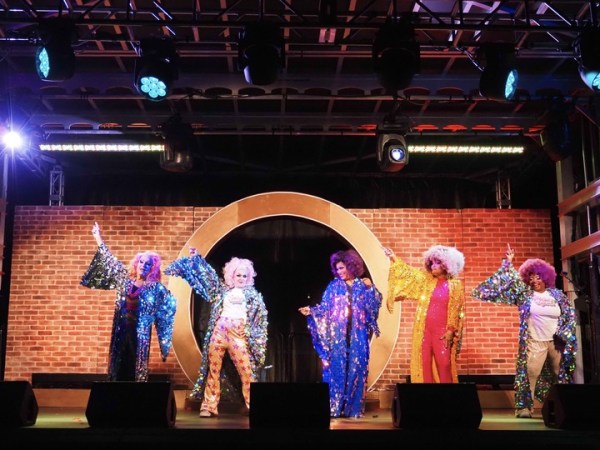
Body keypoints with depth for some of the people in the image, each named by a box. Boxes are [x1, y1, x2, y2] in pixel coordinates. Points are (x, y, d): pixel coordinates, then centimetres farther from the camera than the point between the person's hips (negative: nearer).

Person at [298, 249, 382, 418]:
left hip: (357, 335, 1)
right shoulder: (334, 286, 6)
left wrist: (370, 288, -9)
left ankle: (354, 407, 10)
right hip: (337, 334, -1)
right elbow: (325, 308, 3)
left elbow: (374, 306, 1)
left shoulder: (362, 286, 7)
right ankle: (333, 408, 2)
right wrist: (311, 311, -12)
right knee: (336, 368, -4)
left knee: (356, 369, 2)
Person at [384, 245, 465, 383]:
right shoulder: (426, 280, 7)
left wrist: (451, 330, -10)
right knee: (423, 362, 5)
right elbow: (408, 272, 12)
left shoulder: (455, 285, -2)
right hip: (423, 328, 3)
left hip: (442, 330, -3)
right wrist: (393, 258, 6)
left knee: (444, 363, -3)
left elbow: (456, 311, -4)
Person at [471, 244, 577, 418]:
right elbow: (511, 281, -4)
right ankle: (524, 406, -6)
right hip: (535, 343, -3)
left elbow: (570, 315, 8)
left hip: (556, 342, 3)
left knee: (560, 374, 9)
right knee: (530, 373, -9)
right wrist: (508, 263, -11)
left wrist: (564, 335, -1)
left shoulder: (556, 294, 5)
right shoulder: (525, 294, 0)